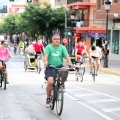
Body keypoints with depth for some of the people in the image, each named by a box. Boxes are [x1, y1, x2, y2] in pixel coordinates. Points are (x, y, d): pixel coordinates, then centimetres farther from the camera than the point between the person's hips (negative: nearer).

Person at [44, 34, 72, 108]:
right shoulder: (49, 47, -1)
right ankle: (48, 98, -1)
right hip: (50, 67, -2)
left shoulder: (62, 47, 5)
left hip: (60, 67, 2)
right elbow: (46, 55, -15)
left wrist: (69, 63, -26)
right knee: (50, 82, -20)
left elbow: (66, 55, -7)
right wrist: (45, 62, -36)